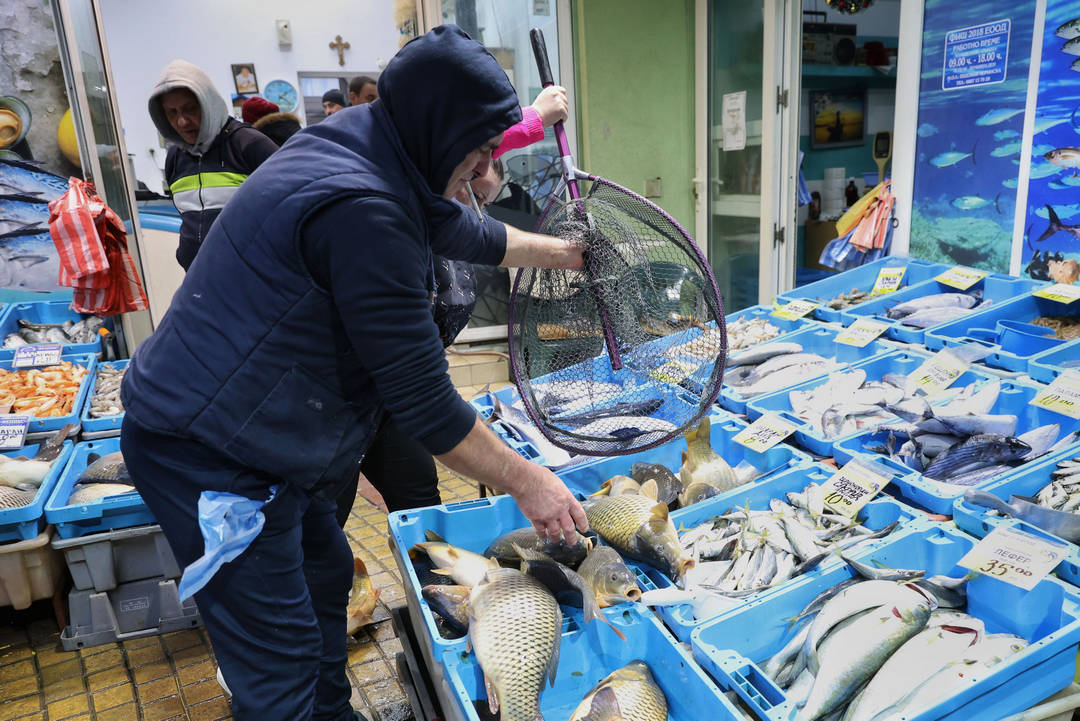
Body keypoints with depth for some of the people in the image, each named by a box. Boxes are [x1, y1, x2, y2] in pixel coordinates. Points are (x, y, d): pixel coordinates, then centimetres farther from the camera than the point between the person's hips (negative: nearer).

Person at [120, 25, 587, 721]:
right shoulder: (361, 210, -28)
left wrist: (569, 254, 30)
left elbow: (467, 232, 21)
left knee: (326, 576, 24)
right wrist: (527, 482, -12)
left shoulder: (356, 152, 4)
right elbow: (424, 402, -24)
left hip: (263, 436, 11)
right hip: (211, 459, -11)